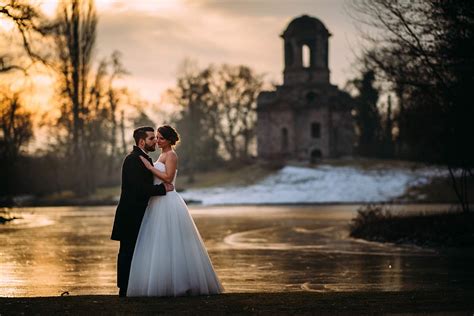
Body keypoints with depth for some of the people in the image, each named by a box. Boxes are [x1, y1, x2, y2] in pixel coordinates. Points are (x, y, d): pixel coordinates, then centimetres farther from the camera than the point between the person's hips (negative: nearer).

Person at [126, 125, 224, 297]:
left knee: (168, 245, -9)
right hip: (159, 203, 10)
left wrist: (150, 167, -17)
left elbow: (168, 177, -20)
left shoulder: (171, 155, -9)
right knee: (162, 246, 8)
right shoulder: (163, 155, 20)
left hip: (168, 203, -10)